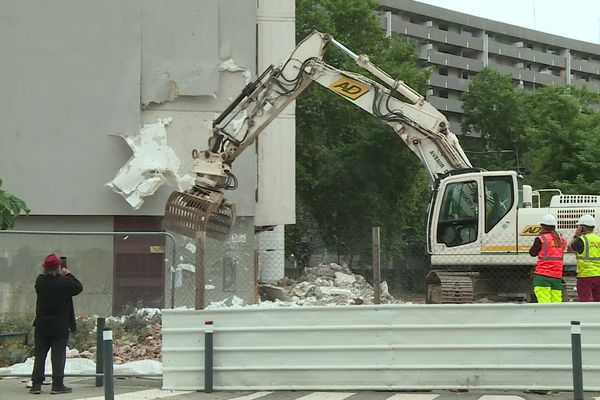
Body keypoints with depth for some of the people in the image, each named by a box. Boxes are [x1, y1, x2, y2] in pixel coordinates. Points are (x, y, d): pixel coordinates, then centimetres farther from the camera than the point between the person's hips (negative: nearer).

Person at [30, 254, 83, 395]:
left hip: (41, 326, 4)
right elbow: (78, 287, -1)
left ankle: (36, 384, 9)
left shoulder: (40, 280, -4)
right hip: (60, 326, -4)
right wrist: (68, 275, 7)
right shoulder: (64, 282, -17)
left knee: (39, 355, 9)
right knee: (58, 355, 3)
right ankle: (57, 385, 3)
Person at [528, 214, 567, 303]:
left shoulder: (541, 239, -5)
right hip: (557, 276, 5)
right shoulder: (562, 240, 11)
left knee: (544, 304, -10)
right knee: (556, 304, 6)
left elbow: (532, 253, 5)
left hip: (543, 276, -5)